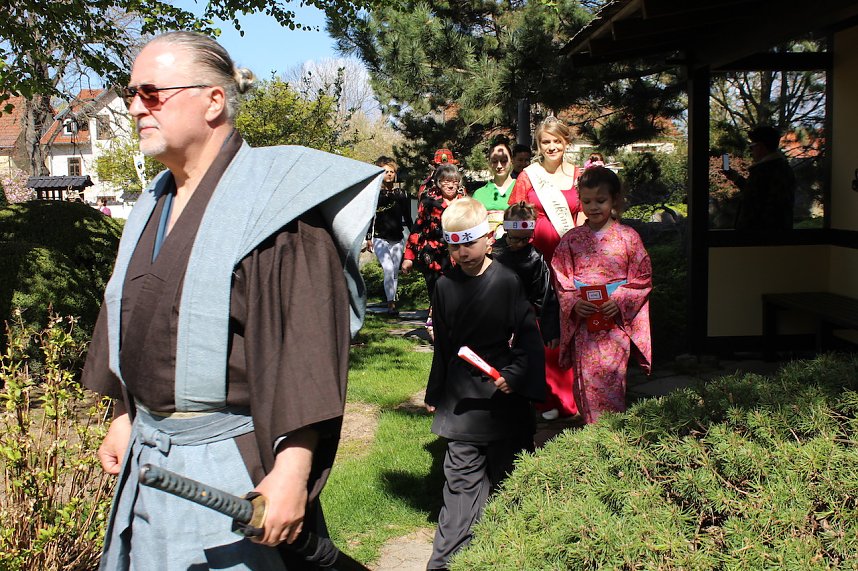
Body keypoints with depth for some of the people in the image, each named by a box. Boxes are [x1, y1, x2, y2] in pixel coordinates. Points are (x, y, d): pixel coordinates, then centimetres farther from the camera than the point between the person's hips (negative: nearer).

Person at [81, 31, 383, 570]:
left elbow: (308, 347, -21)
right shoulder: (154, 205, 9)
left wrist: (291, 471, -25)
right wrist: (125, 418, 20)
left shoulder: (273, 201, -16)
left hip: (234, 465, -7)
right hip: (149, 457, 8)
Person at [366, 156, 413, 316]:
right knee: (388, 269, -18)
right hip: (380, 239, -3)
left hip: (398, 239, 3)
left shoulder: (401, 193, 8)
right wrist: (368, 237, -1)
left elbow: (407, 217, 13)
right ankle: (391, 303, -18)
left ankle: (392, 302, 16)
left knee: (395, 272, 6)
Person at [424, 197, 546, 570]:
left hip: (504, 392, -2)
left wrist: (515, 375, -18)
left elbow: (529, 336, -5)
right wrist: (434, 394, 14)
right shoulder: (445, 287, 2)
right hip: (462, 396, 2)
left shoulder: (507, 282, -8)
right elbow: (443, 346, 10)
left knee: (504, 475, 11)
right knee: (462, 477, 0)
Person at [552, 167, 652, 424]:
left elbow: (642, 278, 1)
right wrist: (574, 304, -11)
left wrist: (619, 301, -13)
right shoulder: (571, 239, 6)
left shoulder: (628, 237, 1)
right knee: (586, 379, 1)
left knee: (612, 380, -6)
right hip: (583, 324, 2)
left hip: (617, 322, -2)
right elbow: (561, 280, 6)